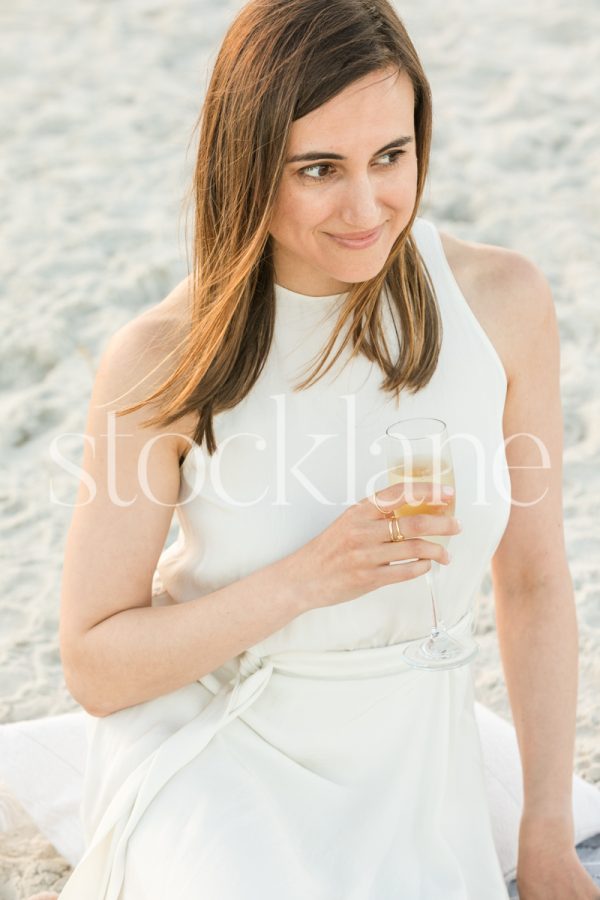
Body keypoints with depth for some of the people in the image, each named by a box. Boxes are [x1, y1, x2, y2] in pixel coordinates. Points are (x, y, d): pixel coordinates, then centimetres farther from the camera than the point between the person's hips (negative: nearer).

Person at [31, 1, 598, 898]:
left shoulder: (503, 301, -12)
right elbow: (95, 668, -12)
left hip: (404, 764, 3)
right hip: (213, 753, -2)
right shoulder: (164, 360, -18)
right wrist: (307, 579, -26)